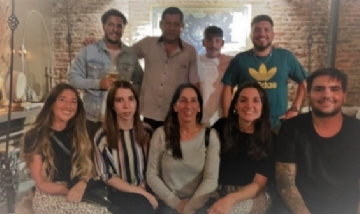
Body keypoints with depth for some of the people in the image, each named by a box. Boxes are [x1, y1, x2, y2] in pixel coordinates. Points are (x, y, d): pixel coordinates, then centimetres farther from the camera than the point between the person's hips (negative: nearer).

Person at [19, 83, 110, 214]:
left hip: (80, 193, 5)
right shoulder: (35, 137, -6)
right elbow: (41, 184, -6)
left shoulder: (78, 134, 9)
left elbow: (88, 168, 7)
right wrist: (71, 190, -16)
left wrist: (81, 185, -15)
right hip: (49, 199, -5)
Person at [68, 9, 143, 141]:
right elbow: (73, 77, -3)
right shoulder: (88, 51, -1)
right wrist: (98, 83, -17)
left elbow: (139, 82, 13)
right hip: (93, 119, -2)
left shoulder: (131, 55, 6)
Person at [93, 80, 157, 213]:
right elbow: (107, 176, -5)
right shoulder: (102, 136, -5)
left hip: (146, 190, 3)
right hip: (119, 193, -3)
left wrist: (144, 188, -6)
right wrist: (139, 192, -11)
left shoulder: (147, 132, 5)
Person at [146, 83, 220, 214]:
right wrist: (176, 203, -7)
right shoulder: (161, 134, -2)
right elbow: (152, 176, 0)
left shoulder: (210, 136, -2)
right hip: (169, 203, 0)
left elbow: (211, 179, -7)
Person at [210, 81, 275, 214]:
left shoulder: (270, 139, -5)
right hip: (220, 192, 3)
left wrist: (230, 199, -30)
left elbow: (258, 184, -11)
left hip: (254, 195, -2)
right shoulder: (221, 127, 0)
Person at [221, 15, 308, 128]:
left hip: (279, 124, 1)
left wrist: (295, 109, -2)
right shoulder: (240, 59, 0)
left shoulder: (285, 57, 1)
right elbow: (228, 88, 1)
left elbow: (303, 83, 8)